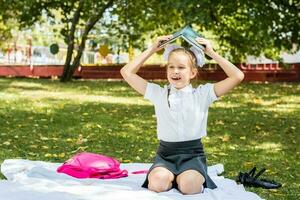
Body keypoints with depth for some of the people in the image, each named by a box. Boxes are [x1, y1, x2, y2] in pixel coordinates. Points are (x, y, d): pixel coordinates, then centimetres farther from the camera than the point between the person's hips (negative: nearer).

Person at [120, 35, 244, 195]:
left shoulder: (202, 94, 3)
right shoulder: (158, 93, 7)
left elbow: (238, 76, -5)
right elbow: (127, 72, 4)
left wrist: (212, 53, -2)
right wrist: (152, 49, 4)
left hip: (193, 154, -1)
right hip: (165, 154, 1)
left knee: (189, 186, -31)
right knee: (157, 183, -30)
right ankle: (171, 177, 3)